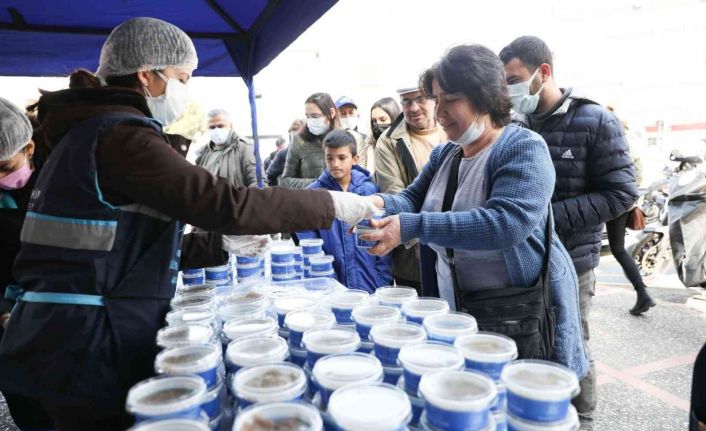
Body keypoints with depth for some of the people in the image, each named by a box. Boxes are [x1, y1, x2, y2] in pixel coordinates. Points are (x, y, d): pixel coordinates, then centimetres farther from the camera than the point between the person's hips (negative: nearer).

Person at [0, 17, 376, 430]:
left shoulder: (87, 129, 14)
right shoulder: (121, 135, -18)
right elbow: (224, 202, -27)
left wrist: (226, 244, 12)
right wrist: (332, 204, -19)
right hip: (85, 349, -10)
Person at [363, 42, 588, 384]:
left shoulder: (523, 148, -16)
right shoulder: (444, 154, 9)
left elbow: (507, 223, -30)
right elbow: (414, 199, 6)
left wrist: (412, 227, -35)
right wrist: (382, 203, -19)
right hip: (456, 310, 7)